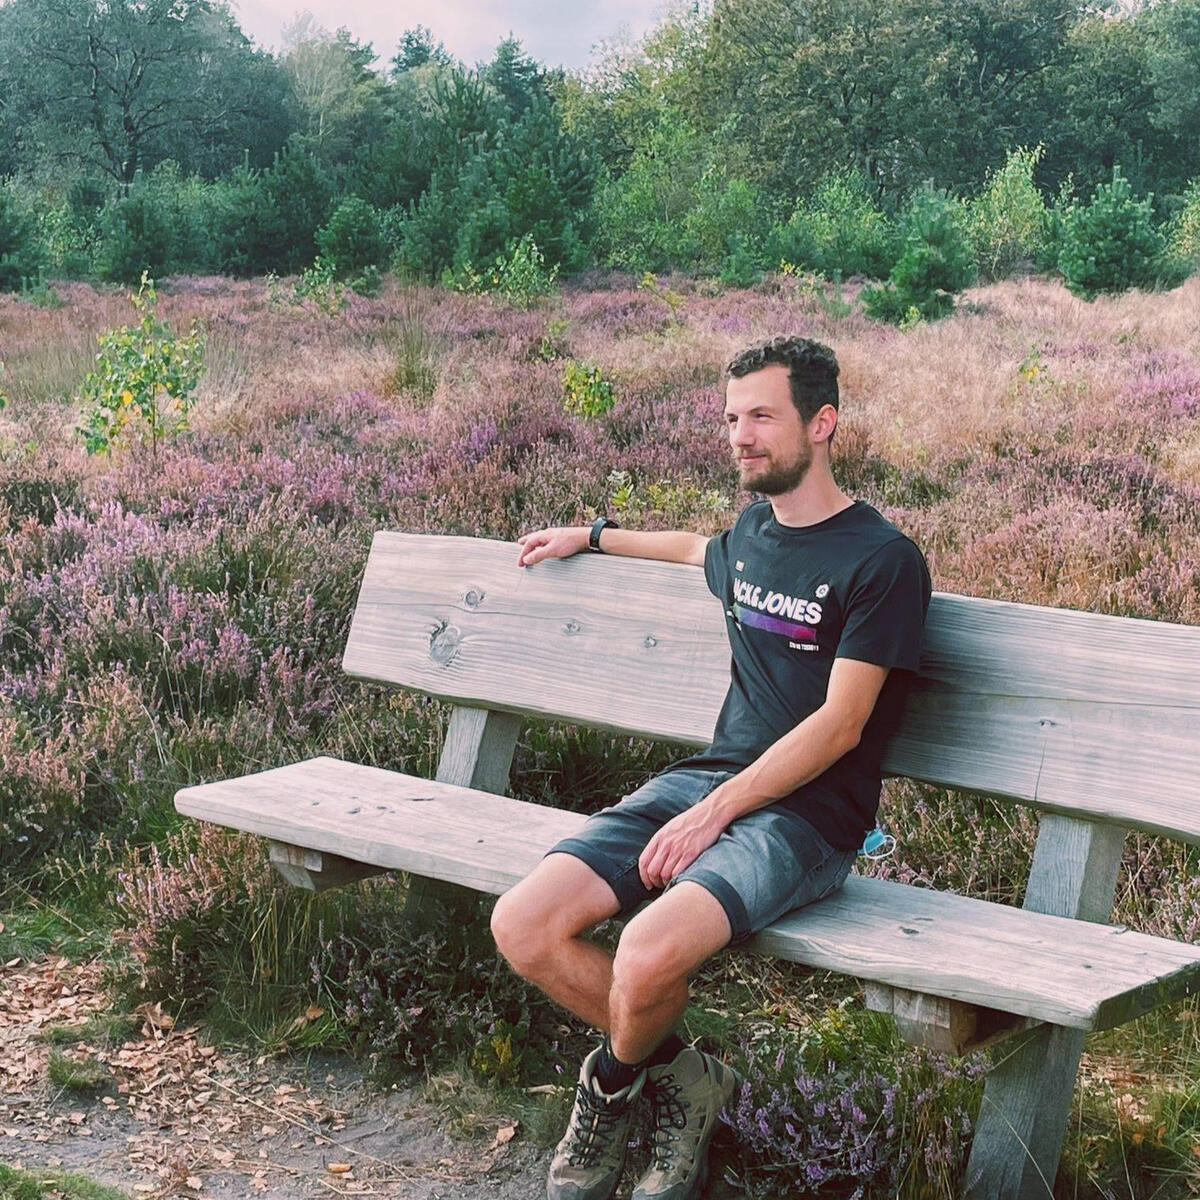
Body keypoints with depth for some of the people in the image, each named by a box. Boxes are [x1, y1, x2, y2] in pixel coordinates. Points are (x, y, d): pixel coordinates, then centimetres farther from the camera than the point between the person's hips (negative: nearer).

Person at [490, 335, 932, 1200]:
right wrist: (594, 537, 48)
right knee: (522, 926, -15)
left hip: (804, 814, -7)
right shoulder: (753, 531, 15)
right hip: (707, 776, 7)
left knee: (649, 951, -33)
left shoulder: (881, 559, -6)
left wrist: (715, 814, -18)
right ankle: (681, 1079, 4)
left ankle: (615, 1087, 3)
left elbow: (839, 724, -12)